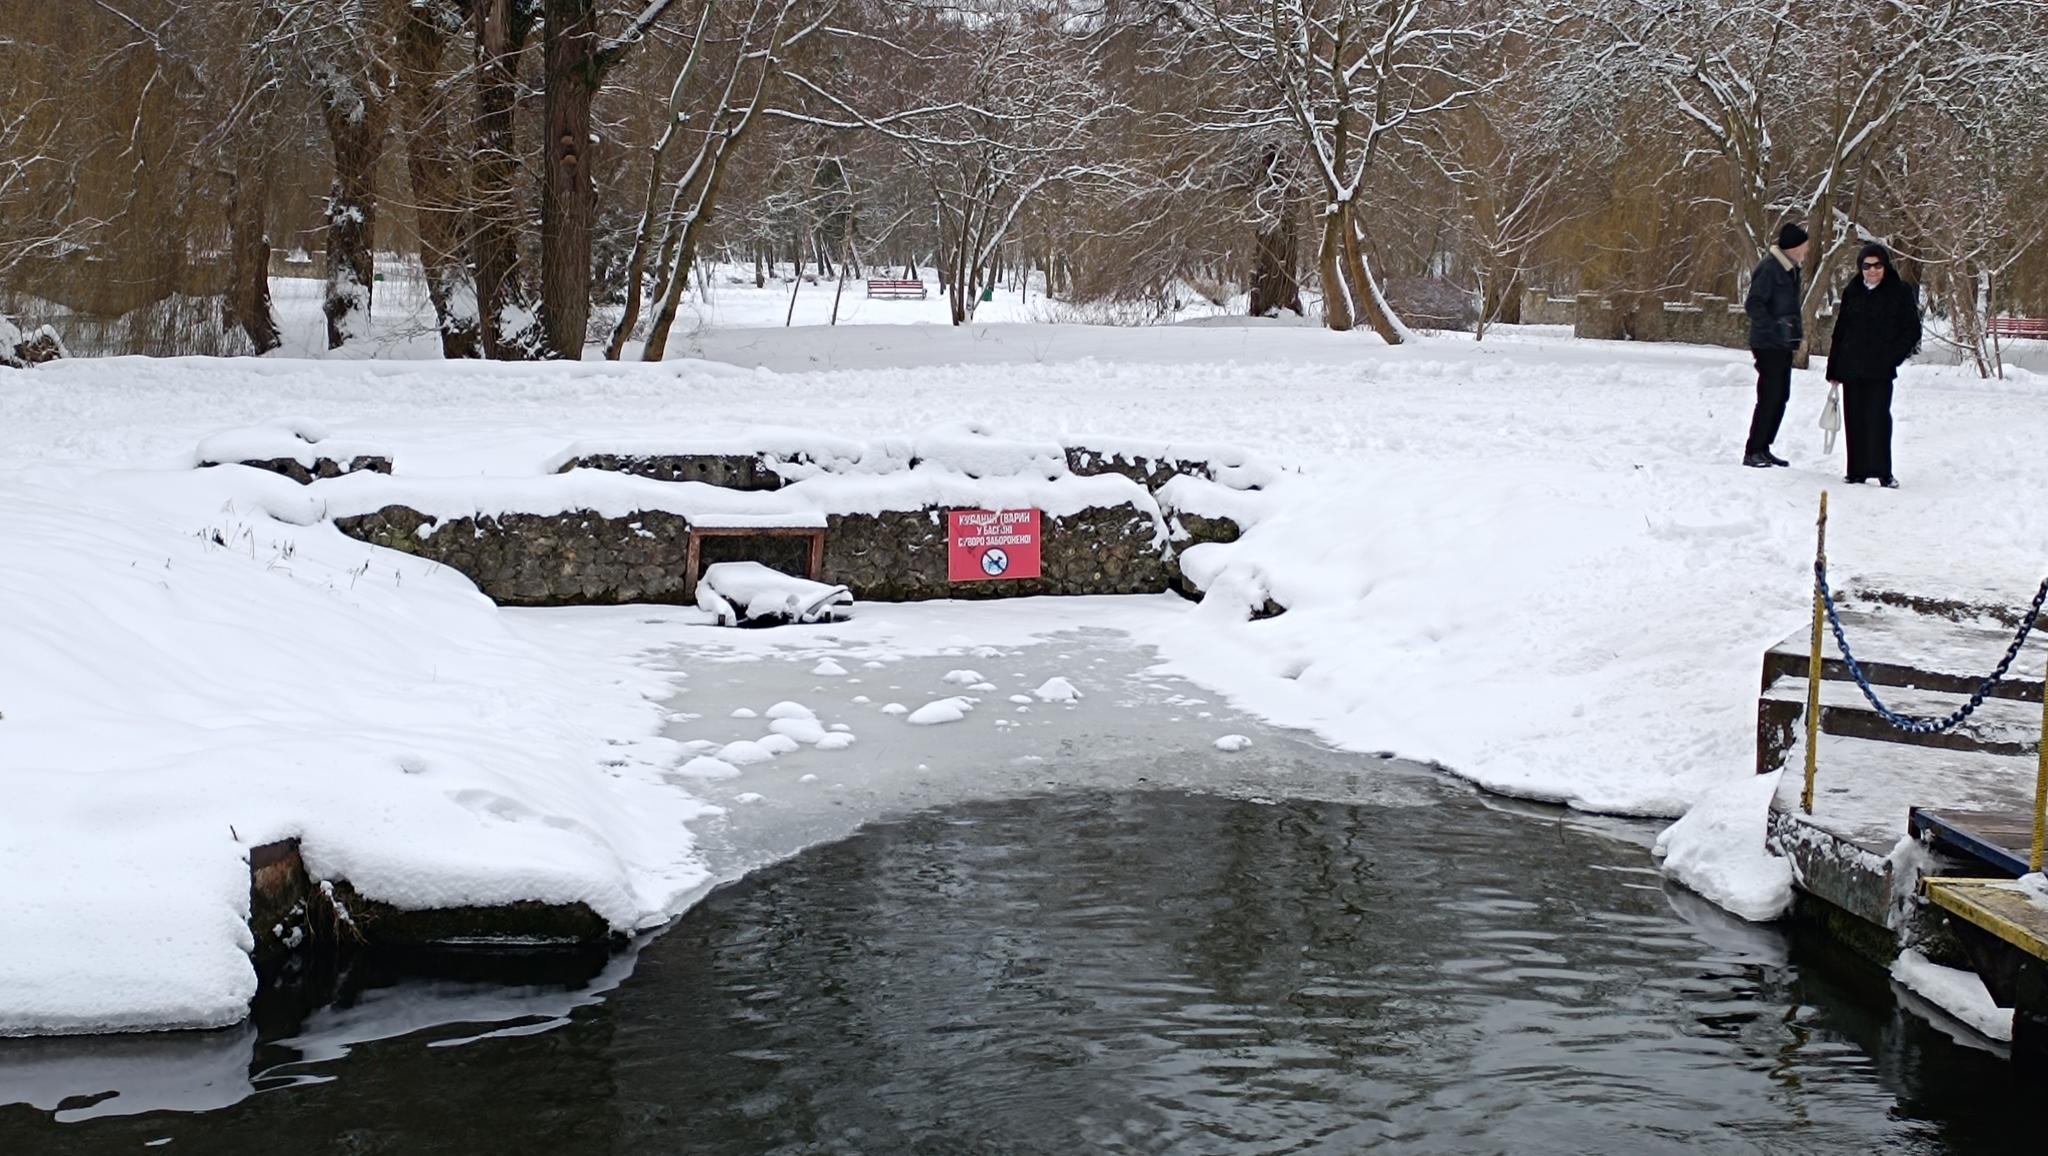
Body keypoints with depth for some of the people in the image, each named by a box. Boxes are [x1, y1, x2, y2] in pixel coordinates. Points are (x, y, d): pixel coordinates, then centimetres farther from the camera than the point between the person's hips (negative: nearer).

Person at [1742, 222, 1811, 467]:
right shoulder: (1769, 268, -14)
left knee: (1780, 398, 11)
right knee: (1769, 398, -11)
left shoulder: (1790, 269, 15)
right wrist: (1774, 328, -30)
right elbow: (1752, 304, -20)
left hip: (1783, 345, 10)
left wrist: (1796, 331, 16)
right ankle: (1752, 452, -7)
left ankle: (1763, 449, 18)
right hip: (1768, 345, -10)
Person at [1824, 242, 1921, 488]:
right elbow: (1840, 330, 14)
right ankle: (1857, 471, 13)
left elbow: (1912, 331, 1)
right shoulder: (1852, 292, 11)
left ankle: (1882, 472, -4)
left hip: (1880, 370, -4)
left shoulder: (1900, 292, 0)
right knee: (1854, 419, 5)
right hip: (1851, 367, 4)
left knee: (1878, 417, -10)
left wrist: (1892, 357, -10)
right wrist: (1834, 369, 11)